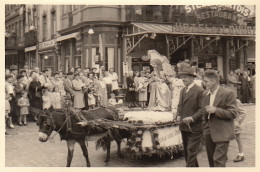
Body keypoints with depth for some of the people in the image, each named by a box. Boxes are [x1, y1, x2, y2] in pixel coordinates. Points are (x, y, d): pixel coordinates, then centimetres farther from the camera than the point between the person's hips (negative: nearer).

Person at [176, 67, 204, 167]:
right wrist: (178, 115, 5)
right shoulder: (182, 90, 14)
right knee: (187, 151, 15)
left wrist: (192, 118, -21)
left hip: (194, 127, -8)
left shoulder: (199, 91, -12)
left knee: (191, 151, -7)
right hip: (183, 127, 8)